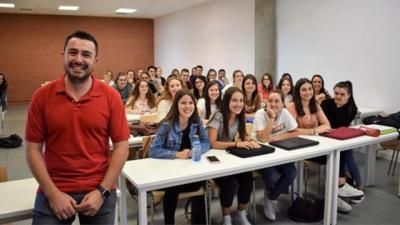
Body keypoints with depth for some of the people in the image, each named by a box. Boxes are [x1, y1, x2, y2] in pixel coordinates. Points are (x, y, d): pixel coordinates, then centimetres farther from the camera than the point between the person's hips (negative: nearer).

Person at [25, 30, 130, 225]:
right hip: (53, 193, 0)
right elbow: (33, 149, -2)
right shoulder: (42, 96, -4)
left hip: (98, 192, 0)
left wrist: (102, 191, -9)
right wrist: (52, 193, -8)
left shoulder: (111, 97, -7)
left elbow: (121, 146, -5)